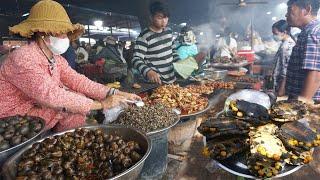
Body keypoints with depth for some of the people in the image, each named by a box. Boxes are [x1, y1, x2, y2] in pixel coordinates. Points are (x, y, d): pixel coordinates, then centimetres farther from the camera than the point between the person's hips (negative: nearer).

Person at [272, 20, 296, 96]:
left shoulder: (288, 46, -17)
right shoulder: (284, 44, 11)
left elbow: (288, 71, -21)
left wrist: (282, 89, -21)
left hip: (283, 85, -9)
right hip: (279, 83, 9)